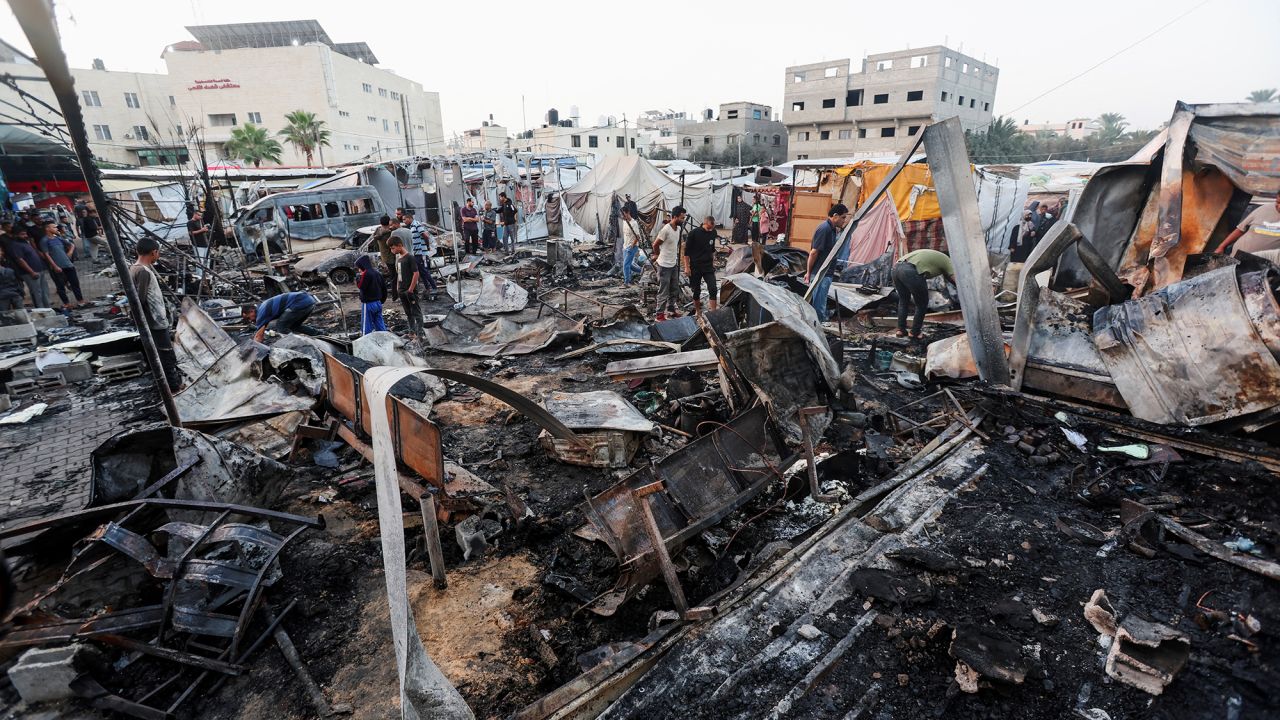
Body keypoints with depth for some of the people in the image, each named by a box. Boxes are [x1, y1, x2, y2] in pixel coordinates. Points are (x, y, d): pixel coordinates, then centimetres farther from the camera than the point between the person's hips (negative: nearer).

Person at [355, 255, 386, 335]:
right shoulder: (378, 273, 10)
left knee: (366, 326, -1)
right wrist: (382, 300, 22)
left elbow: (361, 286, -20)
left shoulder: (366, 274, -16)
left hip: (368, 304, -8)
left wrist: (358, 278, -3)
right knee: (380, 325, 13)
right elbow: (384, 287, 14)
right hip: (378, 302, 8)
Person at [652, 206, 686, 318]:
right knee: (663, 292, 0)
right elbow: (655, 245, -14)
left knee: (675, 290, 17)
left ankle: (671, 310, 32)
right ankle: (660, 313, 9)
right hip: (664, 266, -8)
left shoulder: (679, 229, 3)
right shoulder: (665, 230, -23)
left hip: (674, 264, 8)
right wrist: (662, 256, 2)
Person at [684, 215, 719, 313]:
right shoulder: (694, 233, -12)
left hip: (708, 266, 3)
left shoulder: (713, 232, 1)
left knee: (713, 289, -8)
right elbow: (686, 251, -9)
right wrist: (687, 267, -11)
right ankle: (698, 311, 24)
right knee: (696, 291, 6)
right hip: (695, 267, -3)